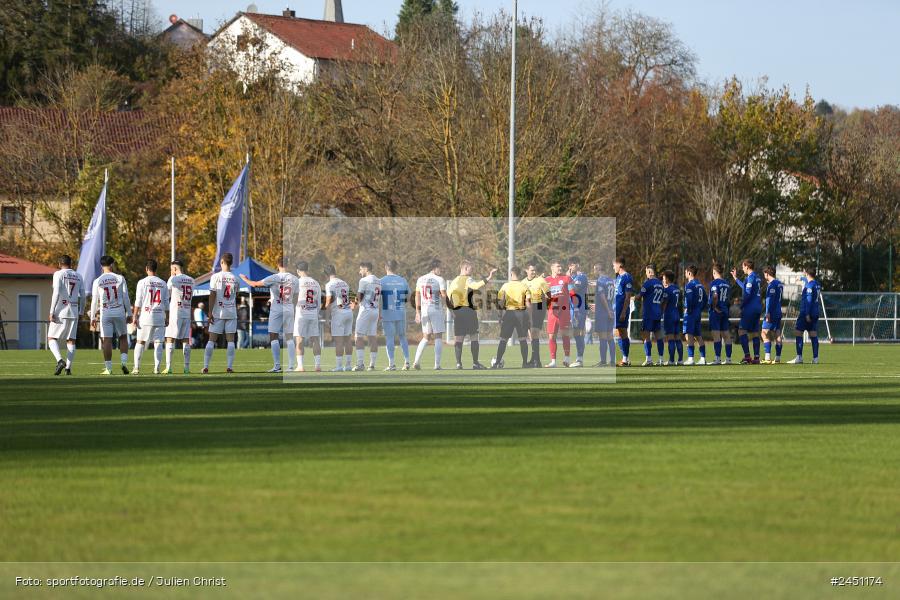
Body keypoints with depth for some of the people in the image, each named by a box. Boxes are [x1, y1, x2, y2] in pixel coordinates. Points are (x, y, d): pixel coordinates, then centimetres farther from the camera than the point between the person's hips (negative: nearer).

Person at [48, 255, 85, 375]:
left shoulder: (59, 274, -4)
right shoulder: (78, 276, 11)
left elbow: (56, 293, -12)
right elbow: (83, 296, 11)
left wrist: (52, 312, -11)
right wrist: (80, 312, 20)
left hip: (60, 311, -4)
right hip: (74, 312, 4)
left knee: (52, 338, 3)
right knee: (71, 340, 8)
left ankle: (60, 360, -19)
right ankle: (68, 368, 2)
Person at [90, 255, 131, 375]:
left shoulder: (97, 282, -1)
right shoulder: (120, 279, -1)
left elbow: (94, 301, 1)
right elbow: (126, 298, 1)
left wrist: (93, 318, 8)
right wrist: (129, 314, 8)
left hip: (105, 314, -1)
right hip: (119, 312, 1)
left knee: (107, 340, 1)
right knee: (123, 337, 14)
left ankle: (108, 368, 1)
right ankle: (124, 362, 0)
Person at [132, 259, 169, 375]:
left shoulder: (143, 282, -2)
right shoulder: (163, 283, 7)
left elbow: (138, 301, -5)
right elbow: (166, 303, 9)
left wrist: (135, 316, -1)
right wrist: (167, 318, 15)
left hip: (146, 317, -2)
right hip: (160, 317, 2)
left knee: (140, 342, 3)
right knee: (158, 343, 3)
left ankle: (137, 367, -2)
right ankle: (157, 368, -1)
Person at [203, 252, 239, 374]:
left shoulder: (216, 277, -5)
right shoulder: (235, 278, 5)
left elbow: (212, 295, -9)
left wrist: (210, 312, -7)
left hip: (218, 313, -2)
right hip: (232, 312, 2)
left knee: (212, 340, 1)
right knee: (230, 340, 2)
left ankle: (206, 367, -2)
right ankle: (229, 367, -4)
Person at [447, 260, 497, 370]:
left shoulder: (453, 282, 13)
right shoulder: (467, 280, -6)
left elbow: (448, 297, 12)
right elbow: (476, 286, -27)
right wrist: (488, 278, -30)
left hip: (457, 312, 5)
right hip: (469, 310, -5)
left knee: (458, 339, 4)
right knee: (474, 337, 3)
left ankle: (458, 363, -4)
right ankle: (475, 363, 3)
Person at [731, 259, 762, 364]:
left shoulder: (751, 277, -13)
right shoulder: (757, 277, 15)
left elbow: (747, 293, -18)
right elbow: (745, 288, 30)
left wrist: (741, 306, -10)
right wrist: (736, 278, 40)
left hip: (750, 308, -9)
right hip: (757, 308, 9)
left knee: (742, 331, -7)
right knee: (755, 332, 9)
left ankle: (747, 356, -14)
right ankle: (756, 357, 6)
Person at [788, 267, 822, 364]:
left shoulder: (809, 285, -13)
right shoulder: (817, 285, 13)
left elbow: (809, 300, -18)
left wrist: (807, 314, -21)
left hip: (806, 313, -8)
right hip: (815, 314, 8)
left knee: (797, 332, -4)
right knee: (813, 335, 6)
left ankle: (799, 357, -9)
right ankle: (815, 358, 2)